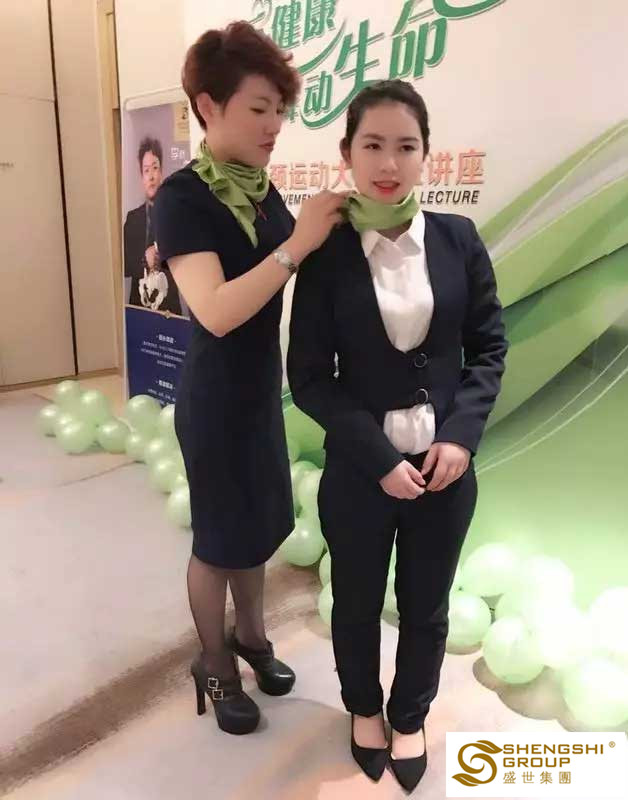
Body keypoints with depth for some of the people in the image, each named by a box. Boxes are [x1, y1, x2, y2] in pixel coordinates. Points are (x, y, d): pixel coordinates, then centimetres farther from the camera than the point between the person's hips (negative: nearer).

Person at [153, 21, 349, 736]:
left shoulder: (261, 190, 4)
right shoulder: (183, 196, -18)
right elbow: (216, 311, -30)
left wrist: (333, 227, -8)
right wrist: (297, 244, -29)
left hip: (261, 391, 7)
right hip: (214, 401, -7)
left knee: (258, 528, 20)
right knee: (219, 541, 10)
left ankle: (251, 637, 43)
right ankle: (214, 666, 34)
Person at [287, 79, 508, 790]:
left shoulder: (458, 239, -3)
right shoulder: (326, 253, -9)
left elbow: (488, 346, 2)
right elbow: (309, 378, -9)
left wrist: (461, 435, -11)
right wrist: (380, 458, -15)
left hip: (446, 466, 2)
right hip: (358, 470, -1)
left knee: (426, 609, 19)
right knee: (356, 605, 20)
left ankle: (410, 717, 48)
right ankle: (364, 709, 50)